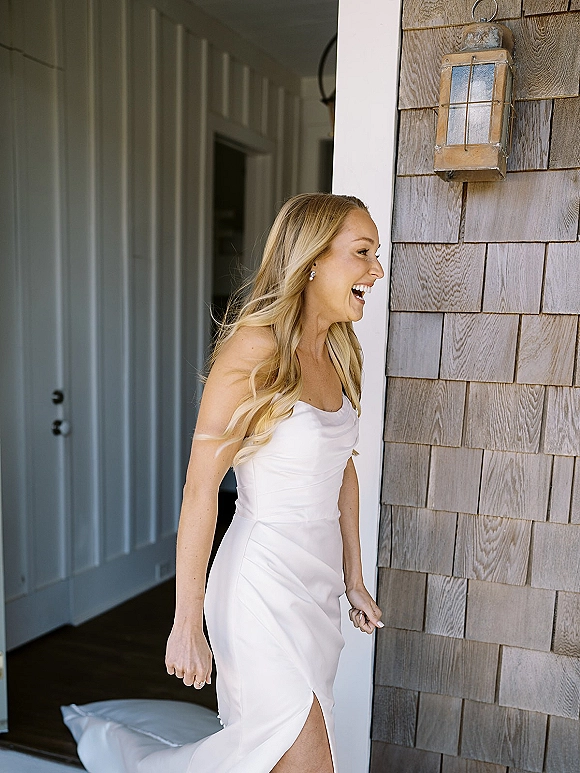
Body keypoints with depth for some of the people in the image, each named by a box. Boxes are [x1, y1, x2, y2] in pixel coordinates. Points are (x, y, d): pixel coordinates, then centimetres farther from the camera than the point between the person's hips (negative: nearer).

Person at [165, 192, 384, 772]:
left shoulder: (338, 354, 5)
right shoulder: (254, 350, -19)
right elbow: (200, 488, -19)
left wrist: (353, 580, 15)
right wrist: (187, 625, -17)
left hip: (320, 577, 8)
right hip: (265, 579, -7)